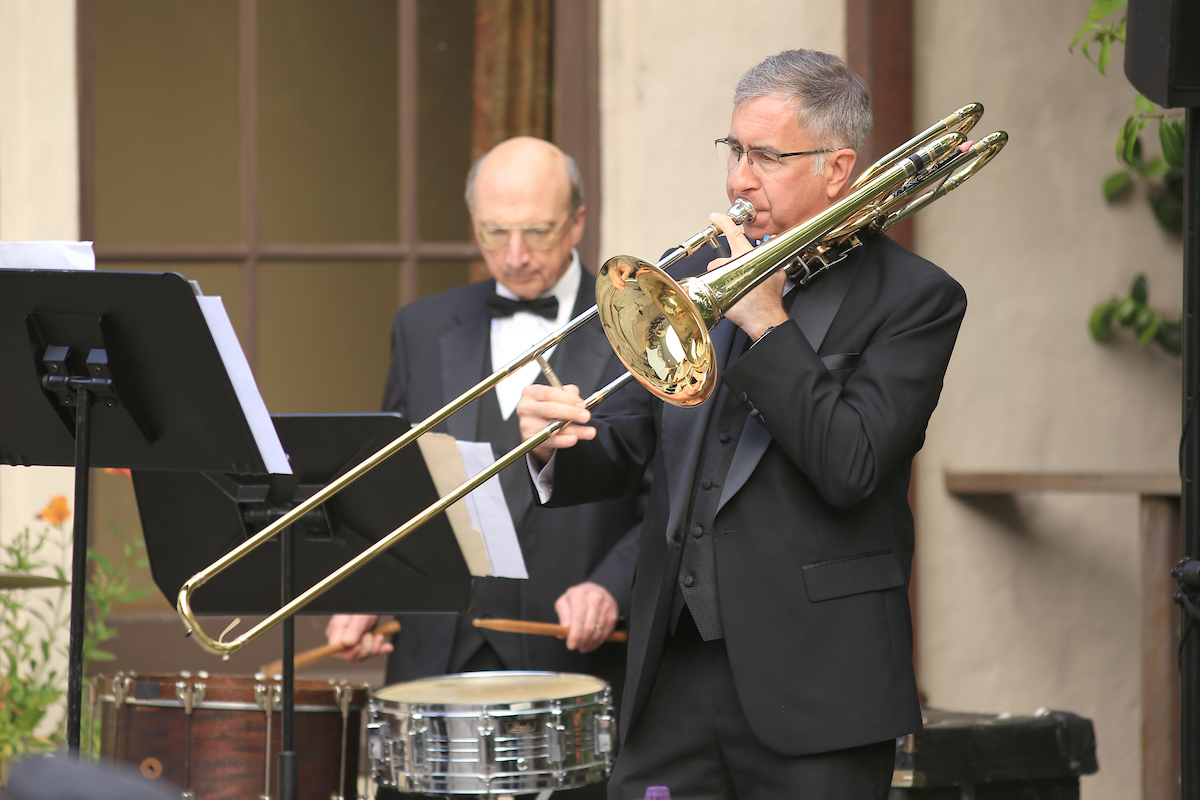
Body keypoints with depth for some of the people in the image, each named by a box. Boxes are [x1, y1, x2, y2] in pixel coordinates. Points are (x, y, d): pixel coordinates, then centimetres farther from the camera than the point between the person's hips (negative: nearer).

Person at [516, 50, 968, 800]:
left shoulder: (913, 298, -3)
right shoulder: (693, 273, 12)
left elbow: (850, 470, -15)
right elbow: (622, 446, 10)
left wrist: (767, 323, -15)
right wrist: (558, 450, -12)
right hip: (677, 669, 5)